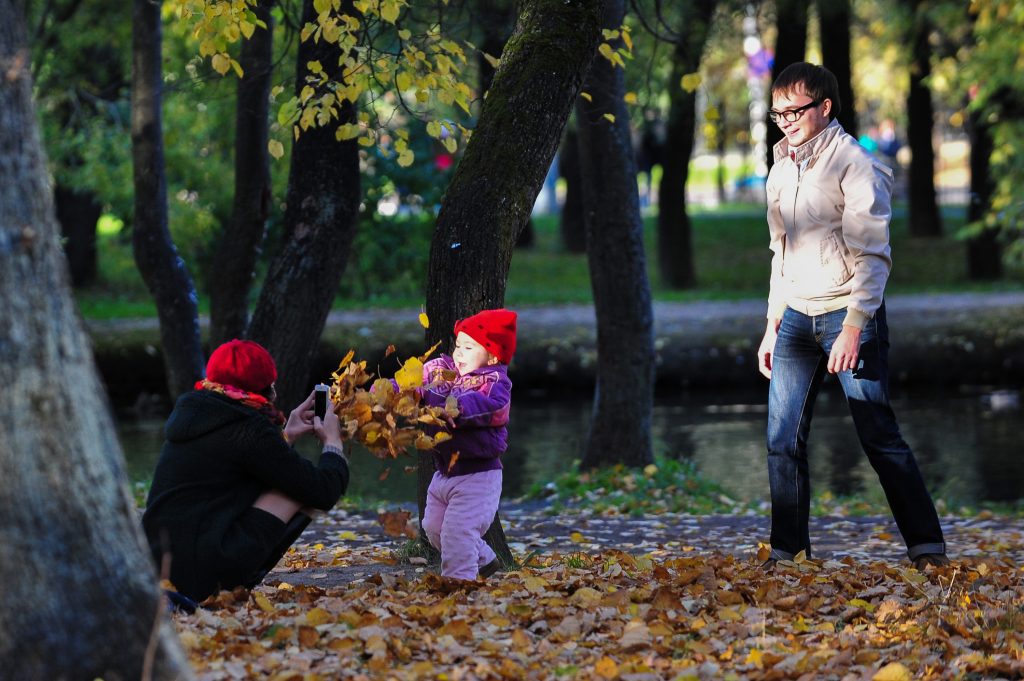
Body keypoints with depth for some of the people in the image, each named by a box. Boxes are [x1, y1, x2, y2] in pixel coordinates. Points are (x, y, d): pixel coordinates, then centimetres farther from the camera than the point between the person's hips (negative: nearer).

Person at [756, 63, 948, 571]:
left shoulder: (855, 165, -9)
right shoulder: (782, 170, 14)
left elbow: (871, 256, -14)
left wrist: (853, 328, -21)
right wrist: (772, 326, 16)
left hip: (849, 316, -7)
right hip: (797, 316, 7)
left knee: (879, 436, -8)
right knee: (782, 439, 0)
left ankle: (927, 548, -5)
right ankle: (787, 553, 6)